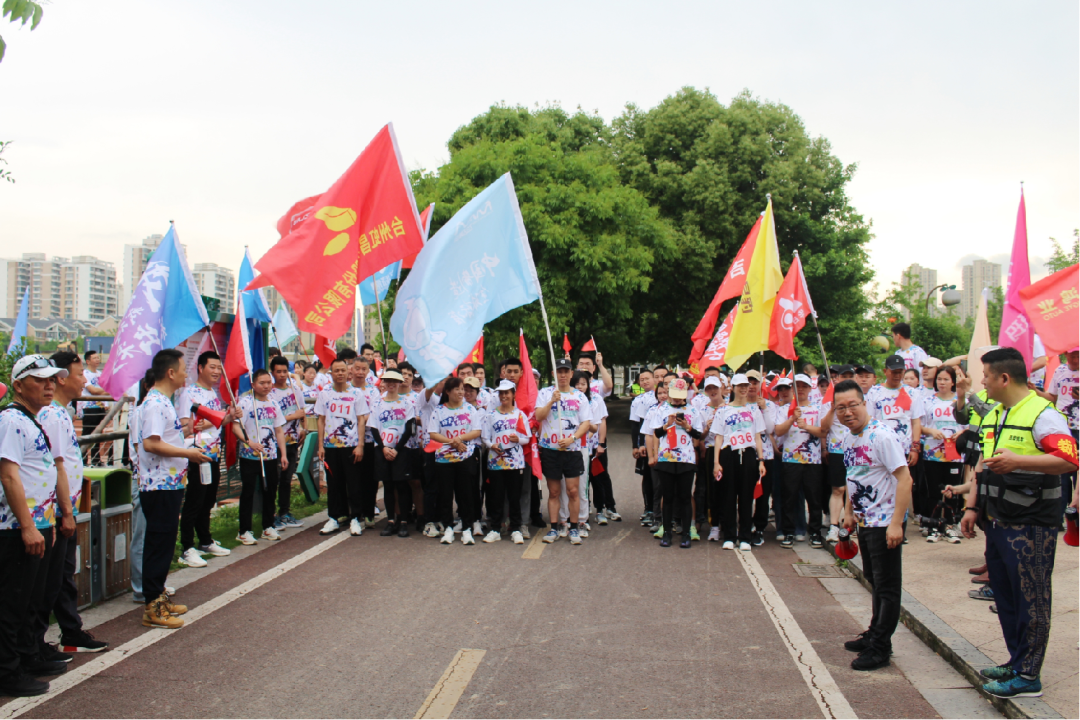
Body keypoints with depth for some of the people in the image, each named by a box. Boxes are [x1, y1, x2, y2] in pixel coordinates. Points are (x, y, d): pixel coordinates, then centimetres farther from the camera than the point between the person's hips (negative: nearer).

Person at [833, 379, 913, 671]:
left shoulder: (881, 435, -21)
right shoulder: (849, 436, 6)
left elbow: (904, 479, -24)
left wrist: (896, 523, -27)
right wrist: (849, 510, 16)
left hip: (885, 523, -9)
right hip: (865, 522, 9)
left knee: (887, 586, 1)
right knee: (875, 581, 20)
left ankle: (880, 648, 8)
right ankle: (875, 634, 33)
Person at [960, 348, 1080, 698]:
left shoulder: (1042, 413, -14)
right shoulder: (993, 416, 15)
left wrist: (1018, 461, -35)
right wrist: (974, 507, 16)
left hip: (1030, 525, -9)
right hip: (998, 522, 9)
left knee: (1030, 599, -1)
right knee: (1005, 596, 15)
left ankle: (1028, 676, 7)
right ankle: (1017, 661, 28)